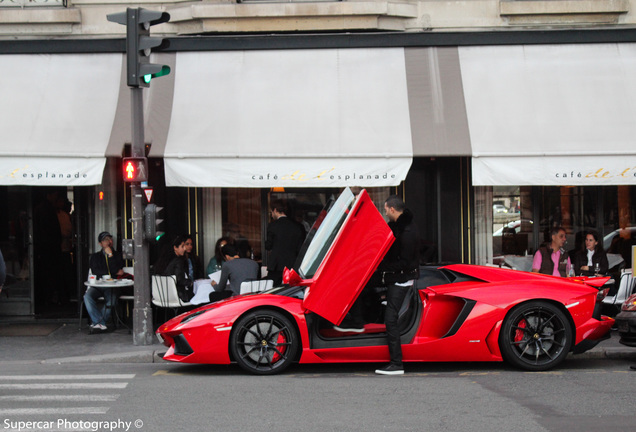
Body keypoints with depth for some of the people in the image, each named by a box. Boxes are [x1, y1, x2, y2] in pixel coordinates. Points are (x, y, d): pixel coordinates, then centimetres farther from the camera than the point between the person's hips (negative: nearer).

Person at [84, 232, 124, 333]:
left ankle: (96, 323, -30)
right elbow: (95, 272, 1)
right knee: (88, 296, -31)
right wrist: (114, 273, -2)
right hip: (97, 286, 2)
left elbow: (117, 270, -2)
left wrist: (110, 255, -4)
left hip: (111, 286, -1)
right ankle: (100, 323, -35)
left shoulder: (118, 255, 15)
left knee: (112, 299, -35)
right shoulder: (95, 257, 18)